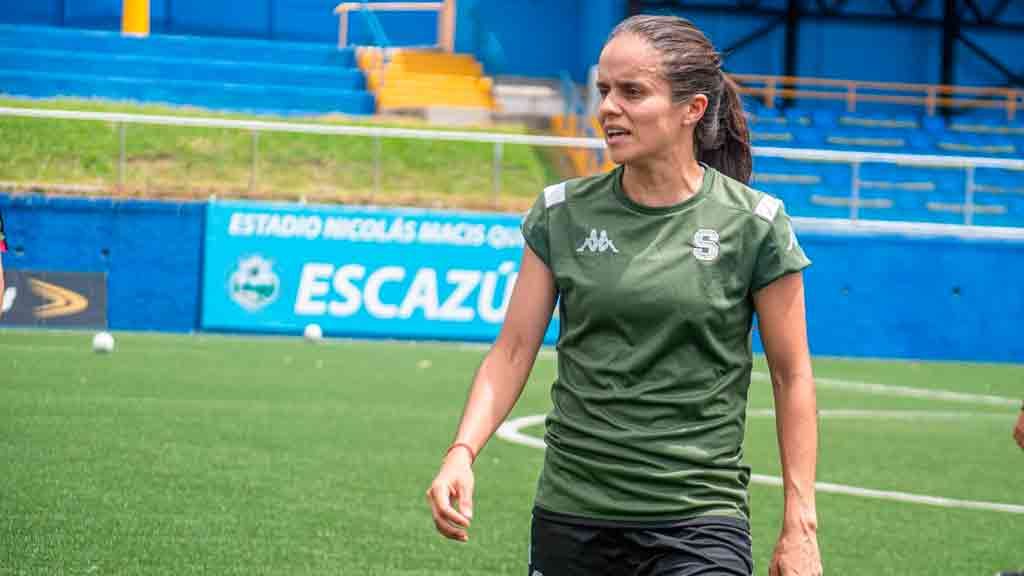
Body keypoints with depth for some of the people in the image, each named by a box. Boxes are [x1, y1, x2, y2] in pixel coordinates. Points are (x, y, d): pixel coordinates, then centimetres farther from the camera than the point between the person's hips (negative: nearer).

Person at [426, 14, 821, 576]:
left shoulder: (753, 224, -4)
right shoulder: (562, 213, 3)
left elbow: (791, 376, 0)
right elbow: (512, 350, 4)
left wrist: (800, 526, -2)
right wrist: (462, 452, -12)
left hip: (699, 520, -3)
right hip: (569, 516, 3)